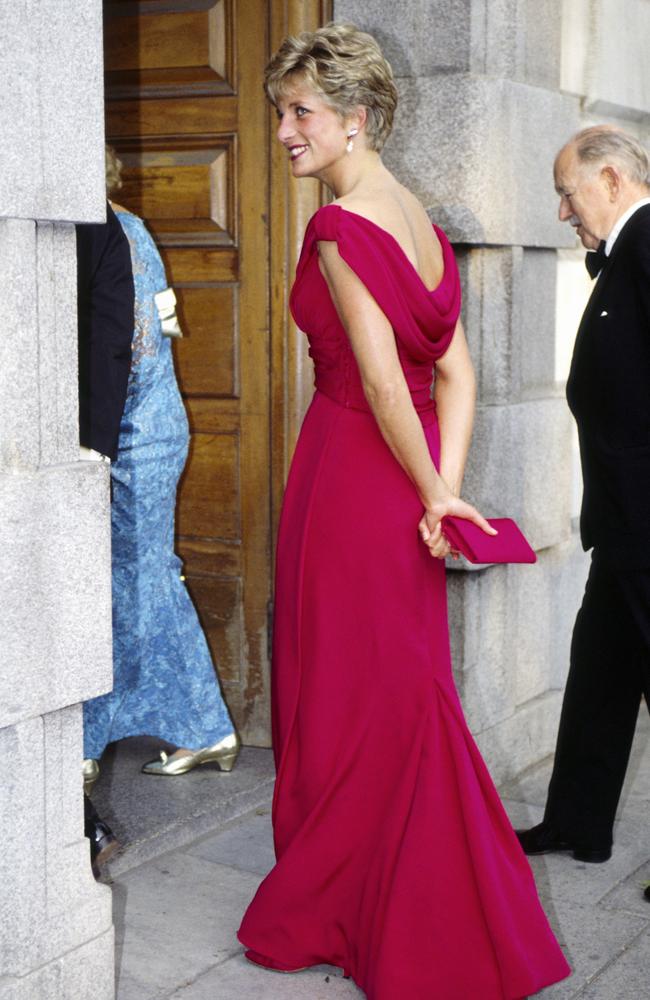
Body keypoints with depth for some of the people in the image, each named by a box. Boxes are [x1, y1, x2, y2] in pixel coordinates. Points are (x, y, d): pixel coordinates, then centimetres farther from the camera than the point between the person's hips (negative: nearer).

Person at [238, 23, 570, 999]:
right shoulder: (420, 222, 11)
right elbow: (456, 375, 7)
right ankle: (435, 921, 30)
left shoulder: (339, 228, -15)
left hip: (351, 473, -8)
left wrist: (431, 492, -10)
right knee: (407, 693, 16)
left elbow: (380, 379, -20)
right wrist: (442, 489, 1)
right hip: (406, 487, 8)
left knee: (344, 696, 4)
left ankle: (325, 912, 21)